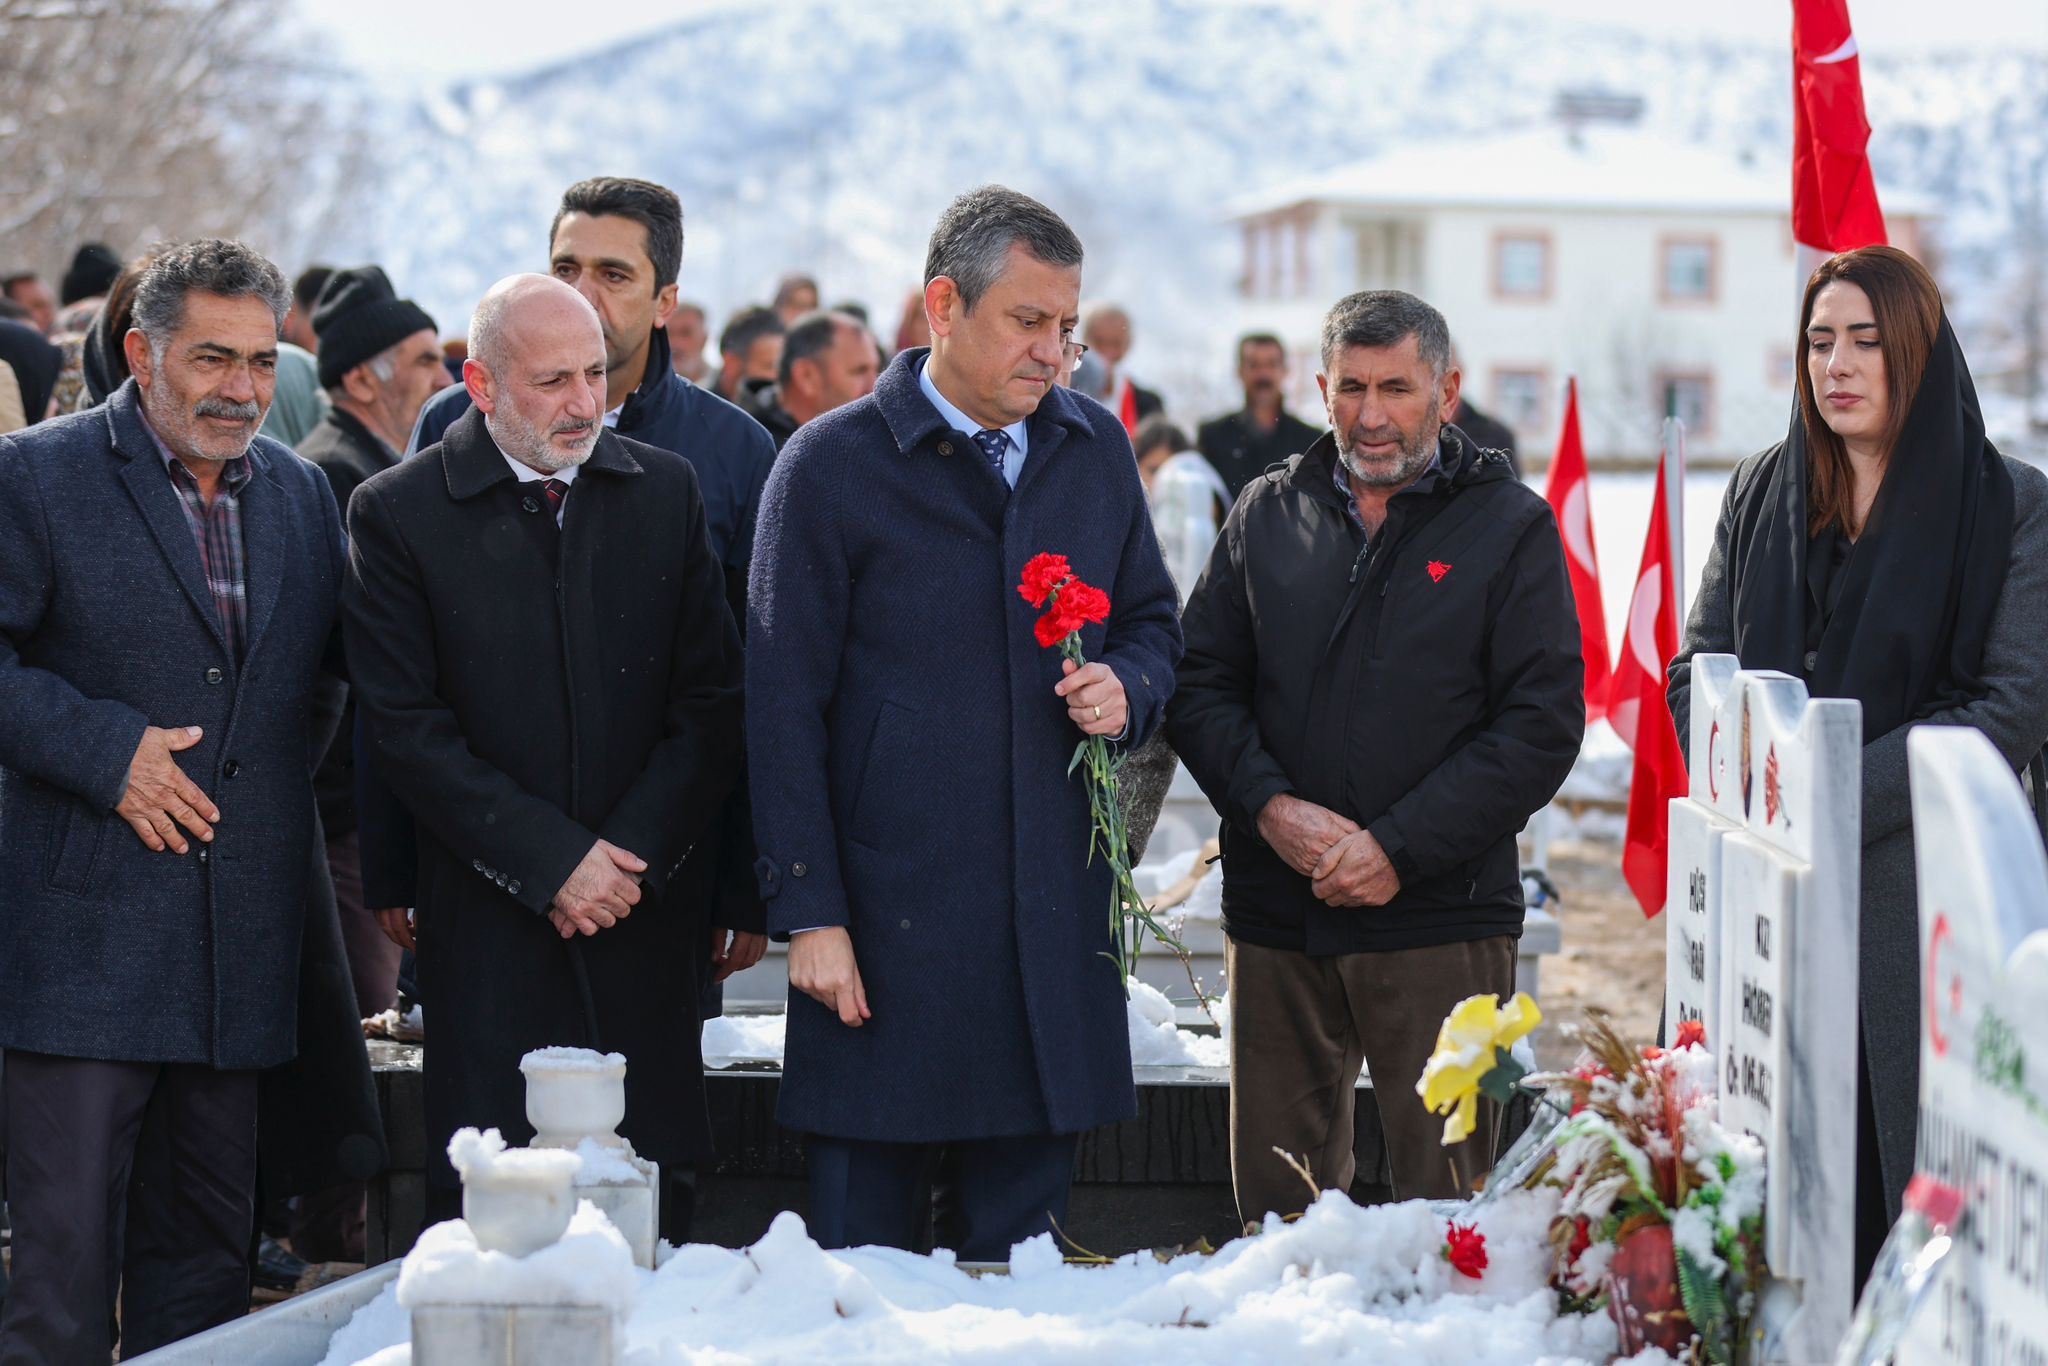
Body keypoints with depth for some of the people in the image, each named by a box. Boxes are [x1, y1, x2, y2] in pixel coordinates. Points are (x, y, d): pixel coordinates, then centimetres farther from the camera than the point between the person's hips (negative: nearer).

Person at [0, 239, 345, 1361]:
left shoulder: (301, 494, 13)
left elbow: (333, 670, 22)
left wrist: (290, 763, 5)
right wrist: (105, 750, -16)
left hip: (245, 932, 5)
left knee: (206, 1239, 12)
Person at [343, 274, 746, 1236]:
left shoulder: (666, 491, 8)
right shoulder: (396, 513, -1)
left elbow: (712, 699, 6)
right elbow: (406, 726, -6)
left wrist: (635, 851, -6)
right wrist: (551, 859, -11)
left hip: (646, 917, 3)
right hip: (490, 935, -2)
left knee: (643, 1222, 3)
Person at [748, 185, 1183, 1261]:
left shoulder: (1096, 449, 10)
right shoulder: (830, 464, -4)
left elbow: (1152, 623, 23)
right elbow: (783, 706, -5)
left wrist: (1128, 688, -3)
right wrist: (808, 914, -10)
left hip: (1054, 918, 4)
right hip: (889, 918, -4)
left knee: (1017, 1241, 9)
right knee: (865, 1255, 1)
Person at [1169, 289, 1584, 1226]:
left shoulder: (1511, 527, 1)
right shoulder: (1269, 515, 11)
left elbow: (1544, 724, -5)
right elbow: (1201, 684, 9)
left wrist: (1401, 848, -13)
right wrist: (1268, 806, -9)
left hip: (1441, 923, -3)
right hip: (1275, 920, 3)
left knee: (1446, 1210, 0)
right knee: (1272, 1206, 8)